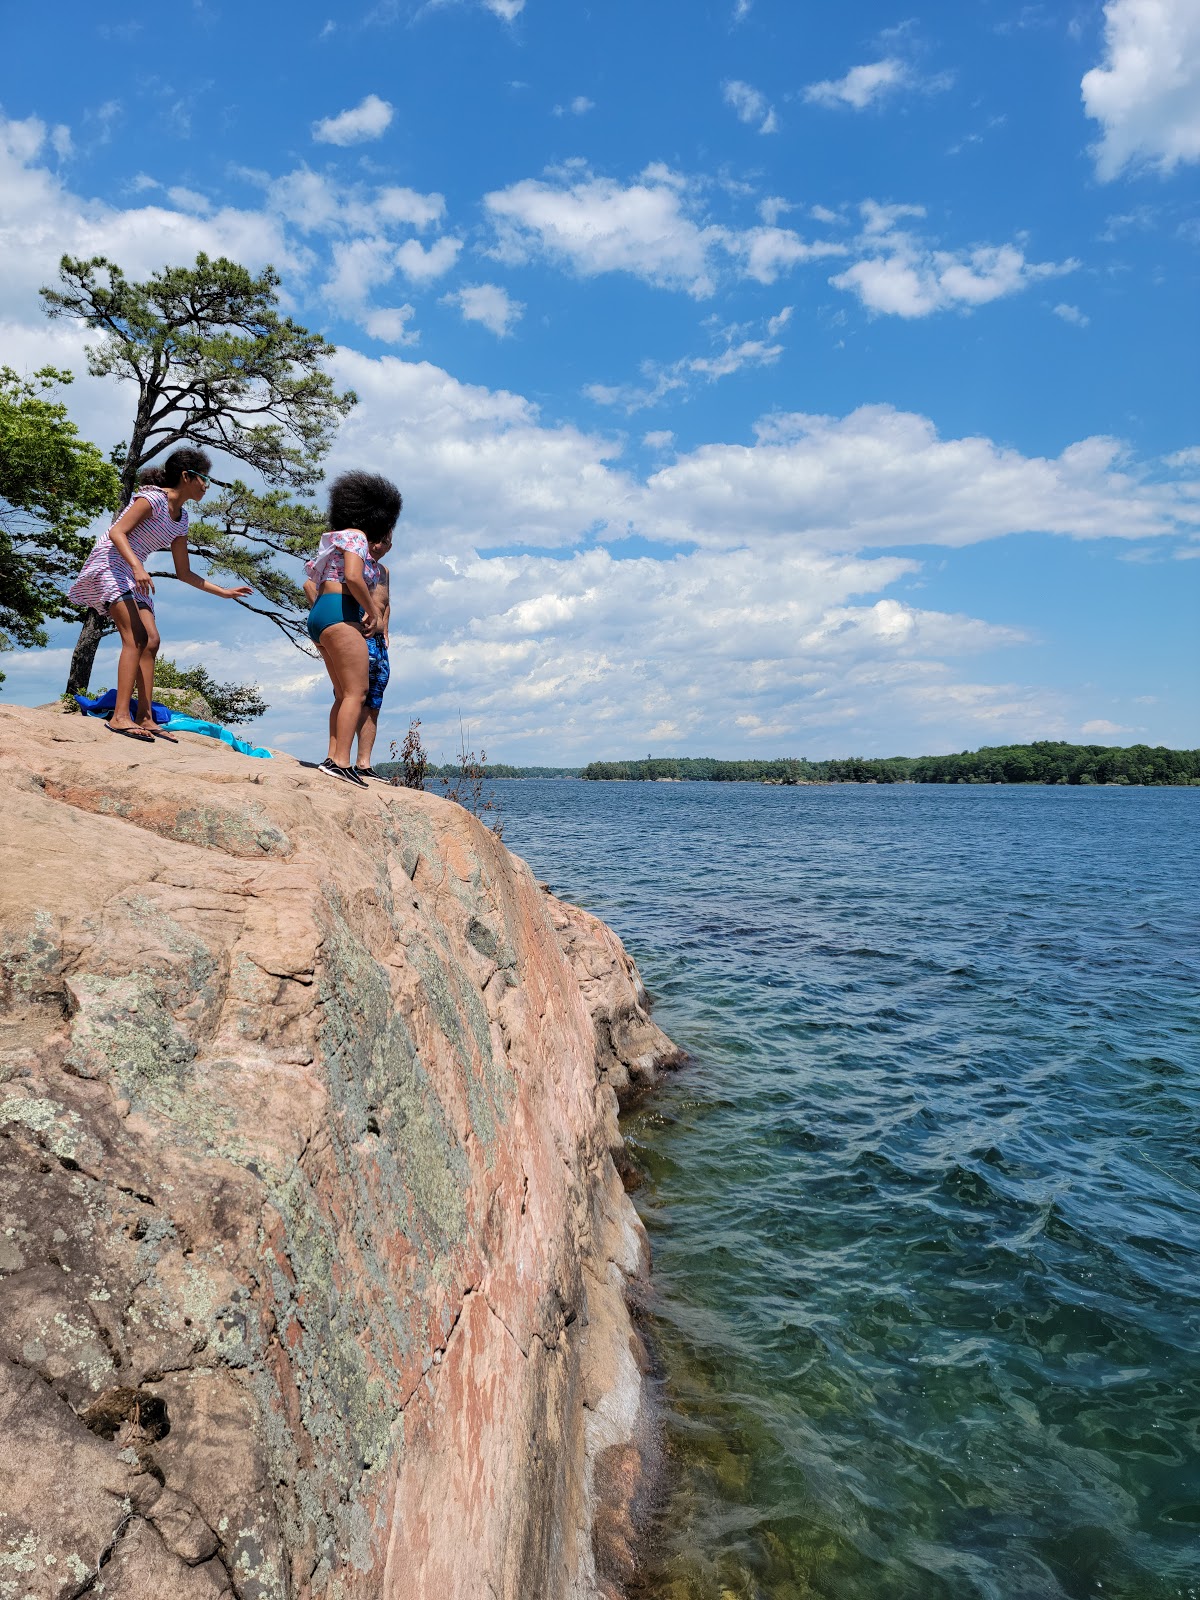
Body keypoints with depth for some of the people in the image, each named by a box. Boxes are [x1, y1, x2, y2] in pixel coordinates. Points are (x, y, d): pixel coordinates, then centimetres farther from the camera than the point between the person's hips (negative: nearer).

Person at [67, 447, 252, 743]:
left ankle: (145, 718, 1)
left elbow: (184, 573, 18)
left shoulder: (181, 518, 14)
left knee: (151, 641, 0)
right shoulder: (154, 497, -11)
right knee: (136, 638, -20)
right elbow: (116, 532, -21)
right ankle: (120, 716, -26)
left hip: (133, 575, 9)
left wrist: (225, 592, 17)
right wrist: (137, 567, -35)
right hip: (110, 564, -9)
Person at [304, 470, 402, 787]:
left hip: (319, 615, 10)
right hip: (341, 614, -10)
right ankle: (342, 762, -21)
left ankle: (332, 758, 4)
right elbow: (353, 577, -19)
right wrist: (373, 612, -9)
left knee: (343, 694, 10)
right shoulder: (355, 536, -3)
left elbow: (310, 584, 29)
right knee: (356, 691, -14)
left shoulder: (335, 539, 27)